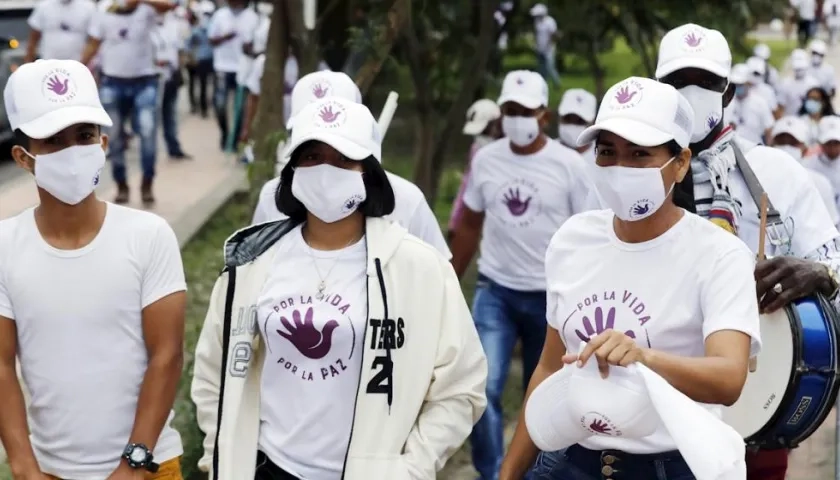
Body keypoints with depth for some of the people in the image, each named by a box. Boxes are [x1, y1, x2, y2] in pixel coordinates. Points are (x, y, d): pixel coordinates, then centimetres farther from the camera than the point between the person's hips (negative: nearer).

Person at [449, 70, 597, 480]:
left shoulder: (569, 165, -8)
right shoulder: (485, 160, 1)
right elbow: (469, 226, 12)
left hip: (551, 295, -1)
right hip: (495, 291, 1)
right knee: (483, 388, -13)